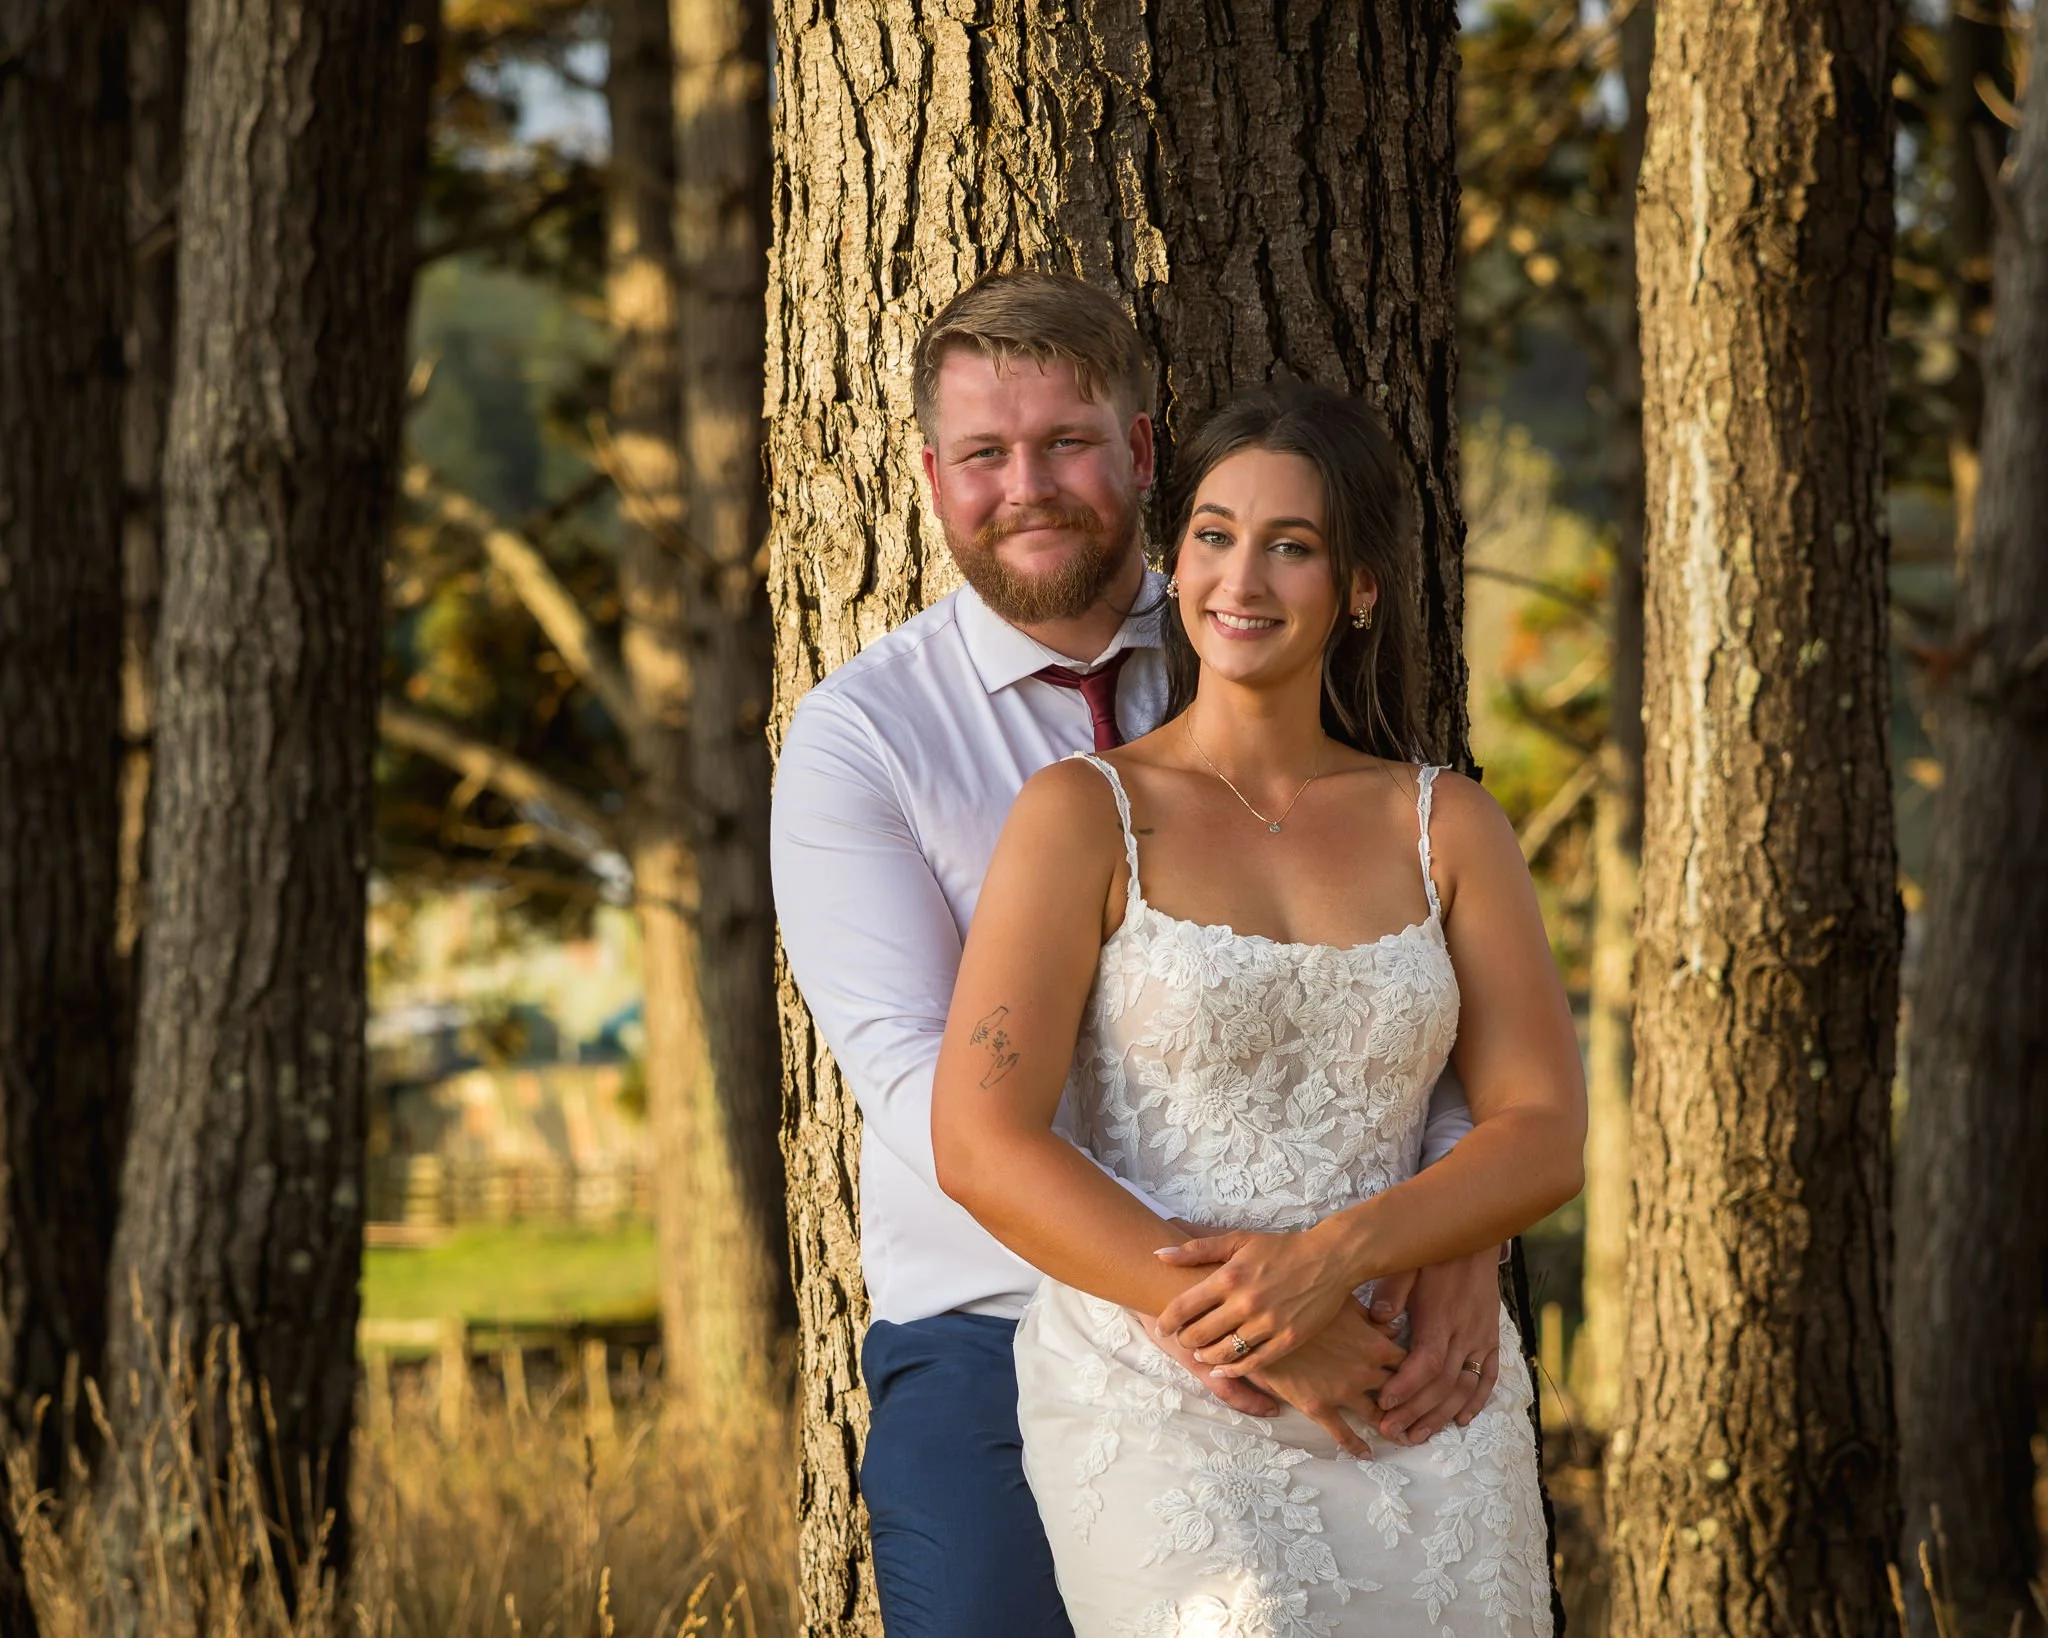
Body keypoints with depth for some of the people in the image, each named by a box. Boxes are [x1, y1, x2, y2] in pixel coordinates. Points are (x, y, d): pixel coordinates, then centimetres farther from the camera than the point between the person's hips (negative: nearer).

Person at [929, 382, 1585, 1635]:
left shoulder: (1449, 827, 11)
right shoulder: (1087, 814, 2)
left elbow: (1546, 1139, 4)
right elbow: (982, 1148, -7)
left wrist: (1332, 1258, -14)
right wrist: (1245, 1337, -12)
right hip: (1154, 1402, -3)